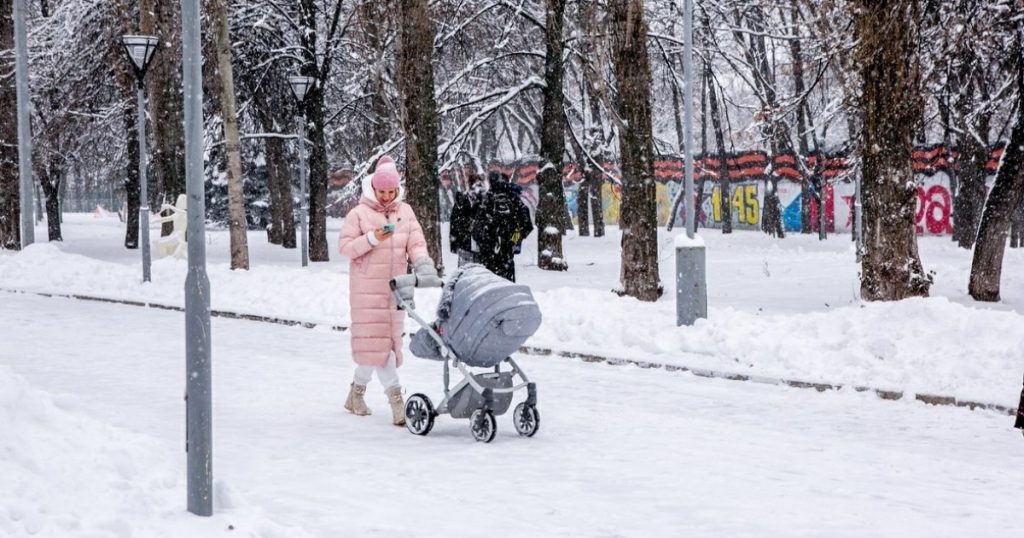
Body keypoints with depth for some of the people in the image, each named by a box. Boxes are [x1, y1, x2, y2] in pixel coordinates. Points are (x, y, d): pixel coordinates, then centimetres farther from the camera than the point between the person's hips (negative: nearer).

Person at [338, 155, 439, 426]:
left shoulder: (405, 212, 8)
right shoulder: (359, 214, -4)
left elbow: (416, 243, 1)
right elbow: (344, 246, -7)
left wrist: (422, 262, -19)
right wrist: (372, 239, -21)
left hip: (394, 287, 4)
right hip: (367, 287, -4)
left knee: (389, 340, 6)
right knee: (376, 341, -12)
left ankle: (356, 393, 22)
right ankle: (396, 399, -15)